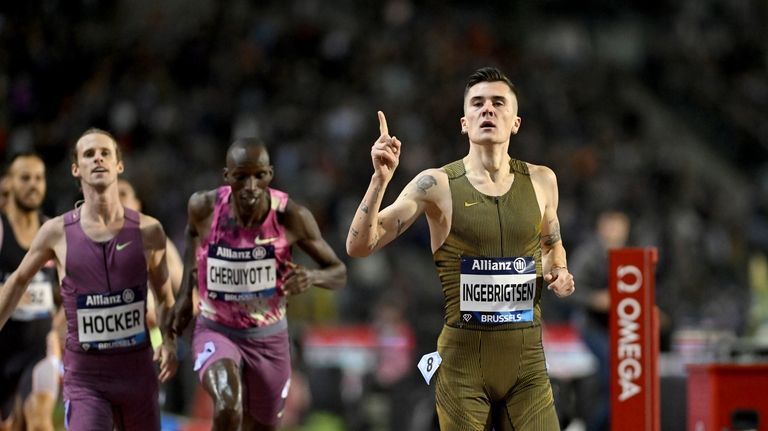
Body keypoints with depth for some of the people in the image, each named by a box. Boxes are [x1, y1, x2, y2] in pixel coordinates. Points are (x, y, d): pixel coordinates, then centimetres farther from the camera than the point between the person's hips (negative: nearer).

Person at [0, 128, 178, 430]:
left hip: (137, 370, 2)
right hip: (84, 377, -2)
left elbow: (164, 297, 12)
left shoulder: (147, 231, -1)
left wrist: (169, 341, -5)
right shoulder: (57, 233, -3)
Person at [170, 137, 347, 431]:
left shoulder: (291, 218, -19)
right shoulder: (204, 208, -16)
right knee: (228, 407, -32)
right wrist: (186, 293, 8)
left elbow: (339, 273, -8)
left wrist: (313, 277, -31)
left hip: (269, 339, 1)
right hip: (216, 332, -1)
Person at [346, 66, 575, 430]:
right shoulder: (437, 185, -5)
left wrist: (558, 272, 3)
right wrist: (381, 179, -21)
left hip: (527, 361, 3)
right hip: (463, 362, -3)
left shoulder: (541, 181, 6)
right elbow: (358, 247, -10)